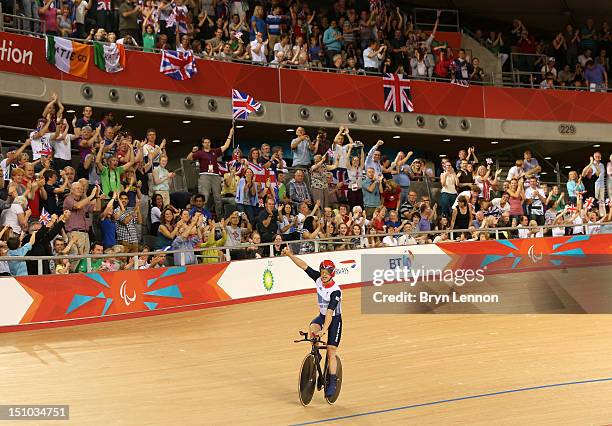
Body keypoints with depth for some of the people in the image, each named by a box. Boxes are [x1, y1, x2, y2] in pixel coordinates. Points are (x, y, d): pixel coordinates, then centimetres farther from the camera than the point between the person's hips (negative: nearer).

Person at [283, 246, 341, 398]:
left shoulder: (335, 291, -28)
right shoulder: (318, 279, -11)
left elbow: (330, 312, -36)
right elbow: (304, 266, -12)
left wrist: (324, 329, -45)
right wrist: (290, 255, -22)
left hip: (334, 319, -5)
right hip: (322, 315, 5)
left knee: (331, 352, -7)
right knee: (312, 328, -29)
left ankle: (332, 383, 2)